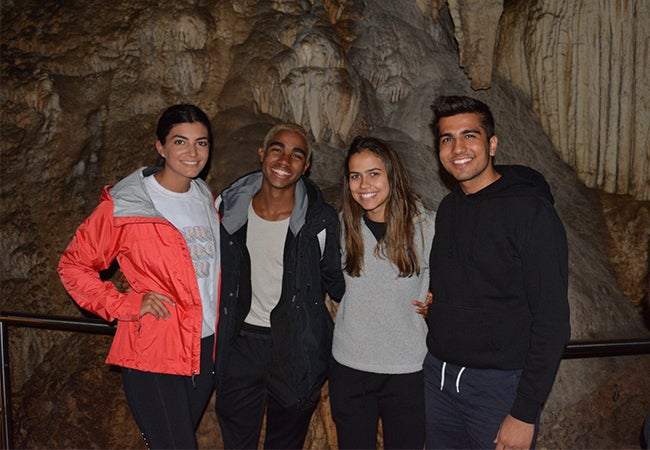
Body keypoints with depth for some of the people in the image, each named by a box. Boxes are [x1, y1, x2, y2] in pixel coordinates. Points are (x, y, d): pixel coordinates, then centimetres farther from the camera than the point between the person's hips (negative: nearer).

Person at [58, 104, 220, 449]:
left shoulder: (205, 198, 8)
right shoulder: (124, 205, -10)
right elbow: (73, 265, -3)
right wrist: (127, 305, -14)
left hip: (206, 350, 6)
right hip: (154, 353, -6)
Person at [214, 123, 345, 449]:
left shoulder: (321, 220, -11)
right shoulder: (229, 207, -3)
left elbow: (336, 282, -1)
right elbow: (213, 270, 10)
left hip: (296, 350, -2)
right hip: (240, 345, 2)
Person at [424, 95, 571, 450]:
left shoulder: (531, 211, -15)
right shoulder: (448, 208, 6)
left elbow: (552, 321, -17)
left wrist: (525, 414, -16)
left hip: (499, 383, -6)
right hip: (438, 375, 6)